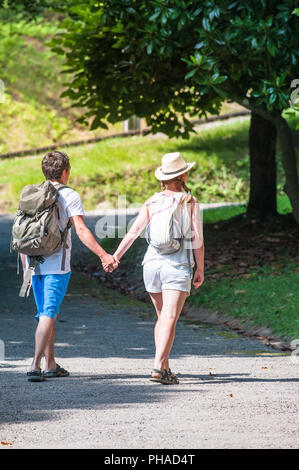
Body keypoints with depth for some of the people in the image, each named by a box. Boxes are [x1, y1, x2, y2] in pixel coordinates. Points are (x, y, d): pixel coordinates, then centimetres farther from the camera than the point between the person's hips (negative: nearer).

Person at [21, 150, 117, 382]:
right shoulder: (69, 196, -6)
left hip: (34, 264, 6)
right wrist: (103, 255, -20)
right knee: (48, 315, -8)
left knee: (47, 313, 16)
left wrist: (26, 270, 20)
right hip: (57, 266, -6)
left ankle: (51, 365, 21)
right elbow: (81, 230, -18)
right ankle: (35, 366, -19)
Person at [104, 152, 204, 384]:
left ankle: (166, 368, 18)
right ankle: (159, 367, -23)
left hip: (152, 262, 4)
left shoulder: (152, 201, 6)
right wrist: (200, 269, 5)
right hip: (178, 266, -4)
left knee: (162, 317, 17)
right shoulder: (190, 202, -3)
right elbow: (197, 239, -3)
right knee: (170, 319, -10)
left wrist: (115, 257, -6)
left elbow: (134, 231, -3)